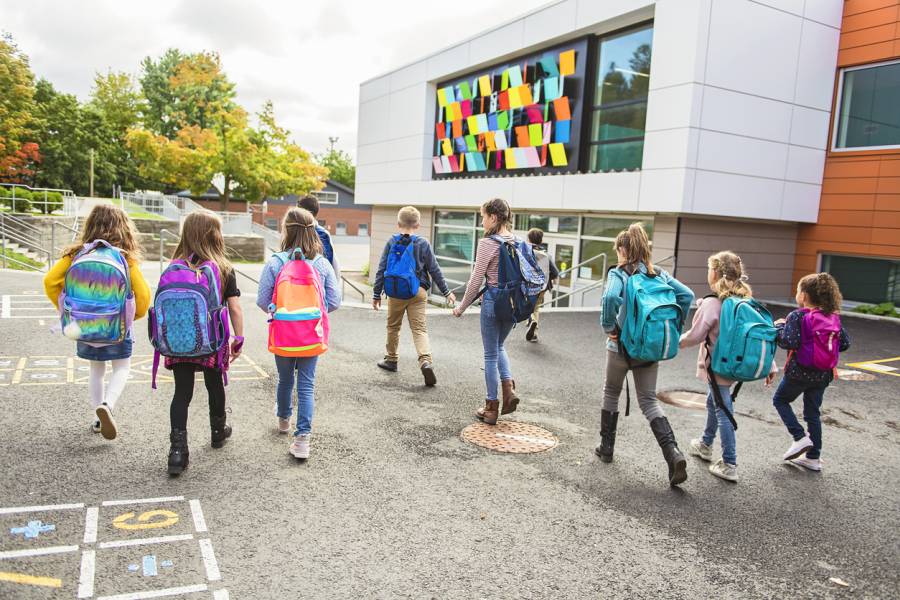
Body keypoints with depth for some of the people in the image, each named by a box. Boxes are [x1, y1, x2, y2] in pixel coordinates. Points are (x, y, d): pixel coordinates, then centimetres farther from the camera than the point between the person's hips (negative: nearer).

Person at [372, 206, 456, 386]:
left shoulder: (391, 242, 1)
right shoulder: (423, 244, 0)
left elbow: (381, 269, 1)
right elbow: (434, 270, 3)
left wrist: (376, 294, 8)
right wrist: (446, 292, 11)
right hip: (418, 292, -1)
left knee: (393, 326, 19)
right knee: (420, 329, -1)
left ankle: (391, 359, 32)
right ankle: (426, 360, -22)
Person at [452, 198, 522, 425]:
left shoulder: (487, 243, -13)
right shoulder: (518, 242, 5)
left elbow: (476, 280, -12)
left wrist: (462, 307, -1)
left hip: (493, 299, -6)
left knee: (491, 354, 6)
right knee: (499, 346, 26)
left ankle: (491, 408, 15)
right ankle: (509, 388, 9)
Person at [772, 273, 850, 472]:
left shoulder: (797, 316, -16)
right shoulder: (833, 317, 1)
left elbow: (789, 342, -25)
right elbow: (844, 343, 5)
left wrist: (779, 326, -9)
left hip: (799, 372, -6)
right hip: (823, 374, 6)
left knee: (780, 400, 17)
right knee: (813, 413, 16)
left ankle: (800, 437, 3)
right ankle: (813, 457, 21)